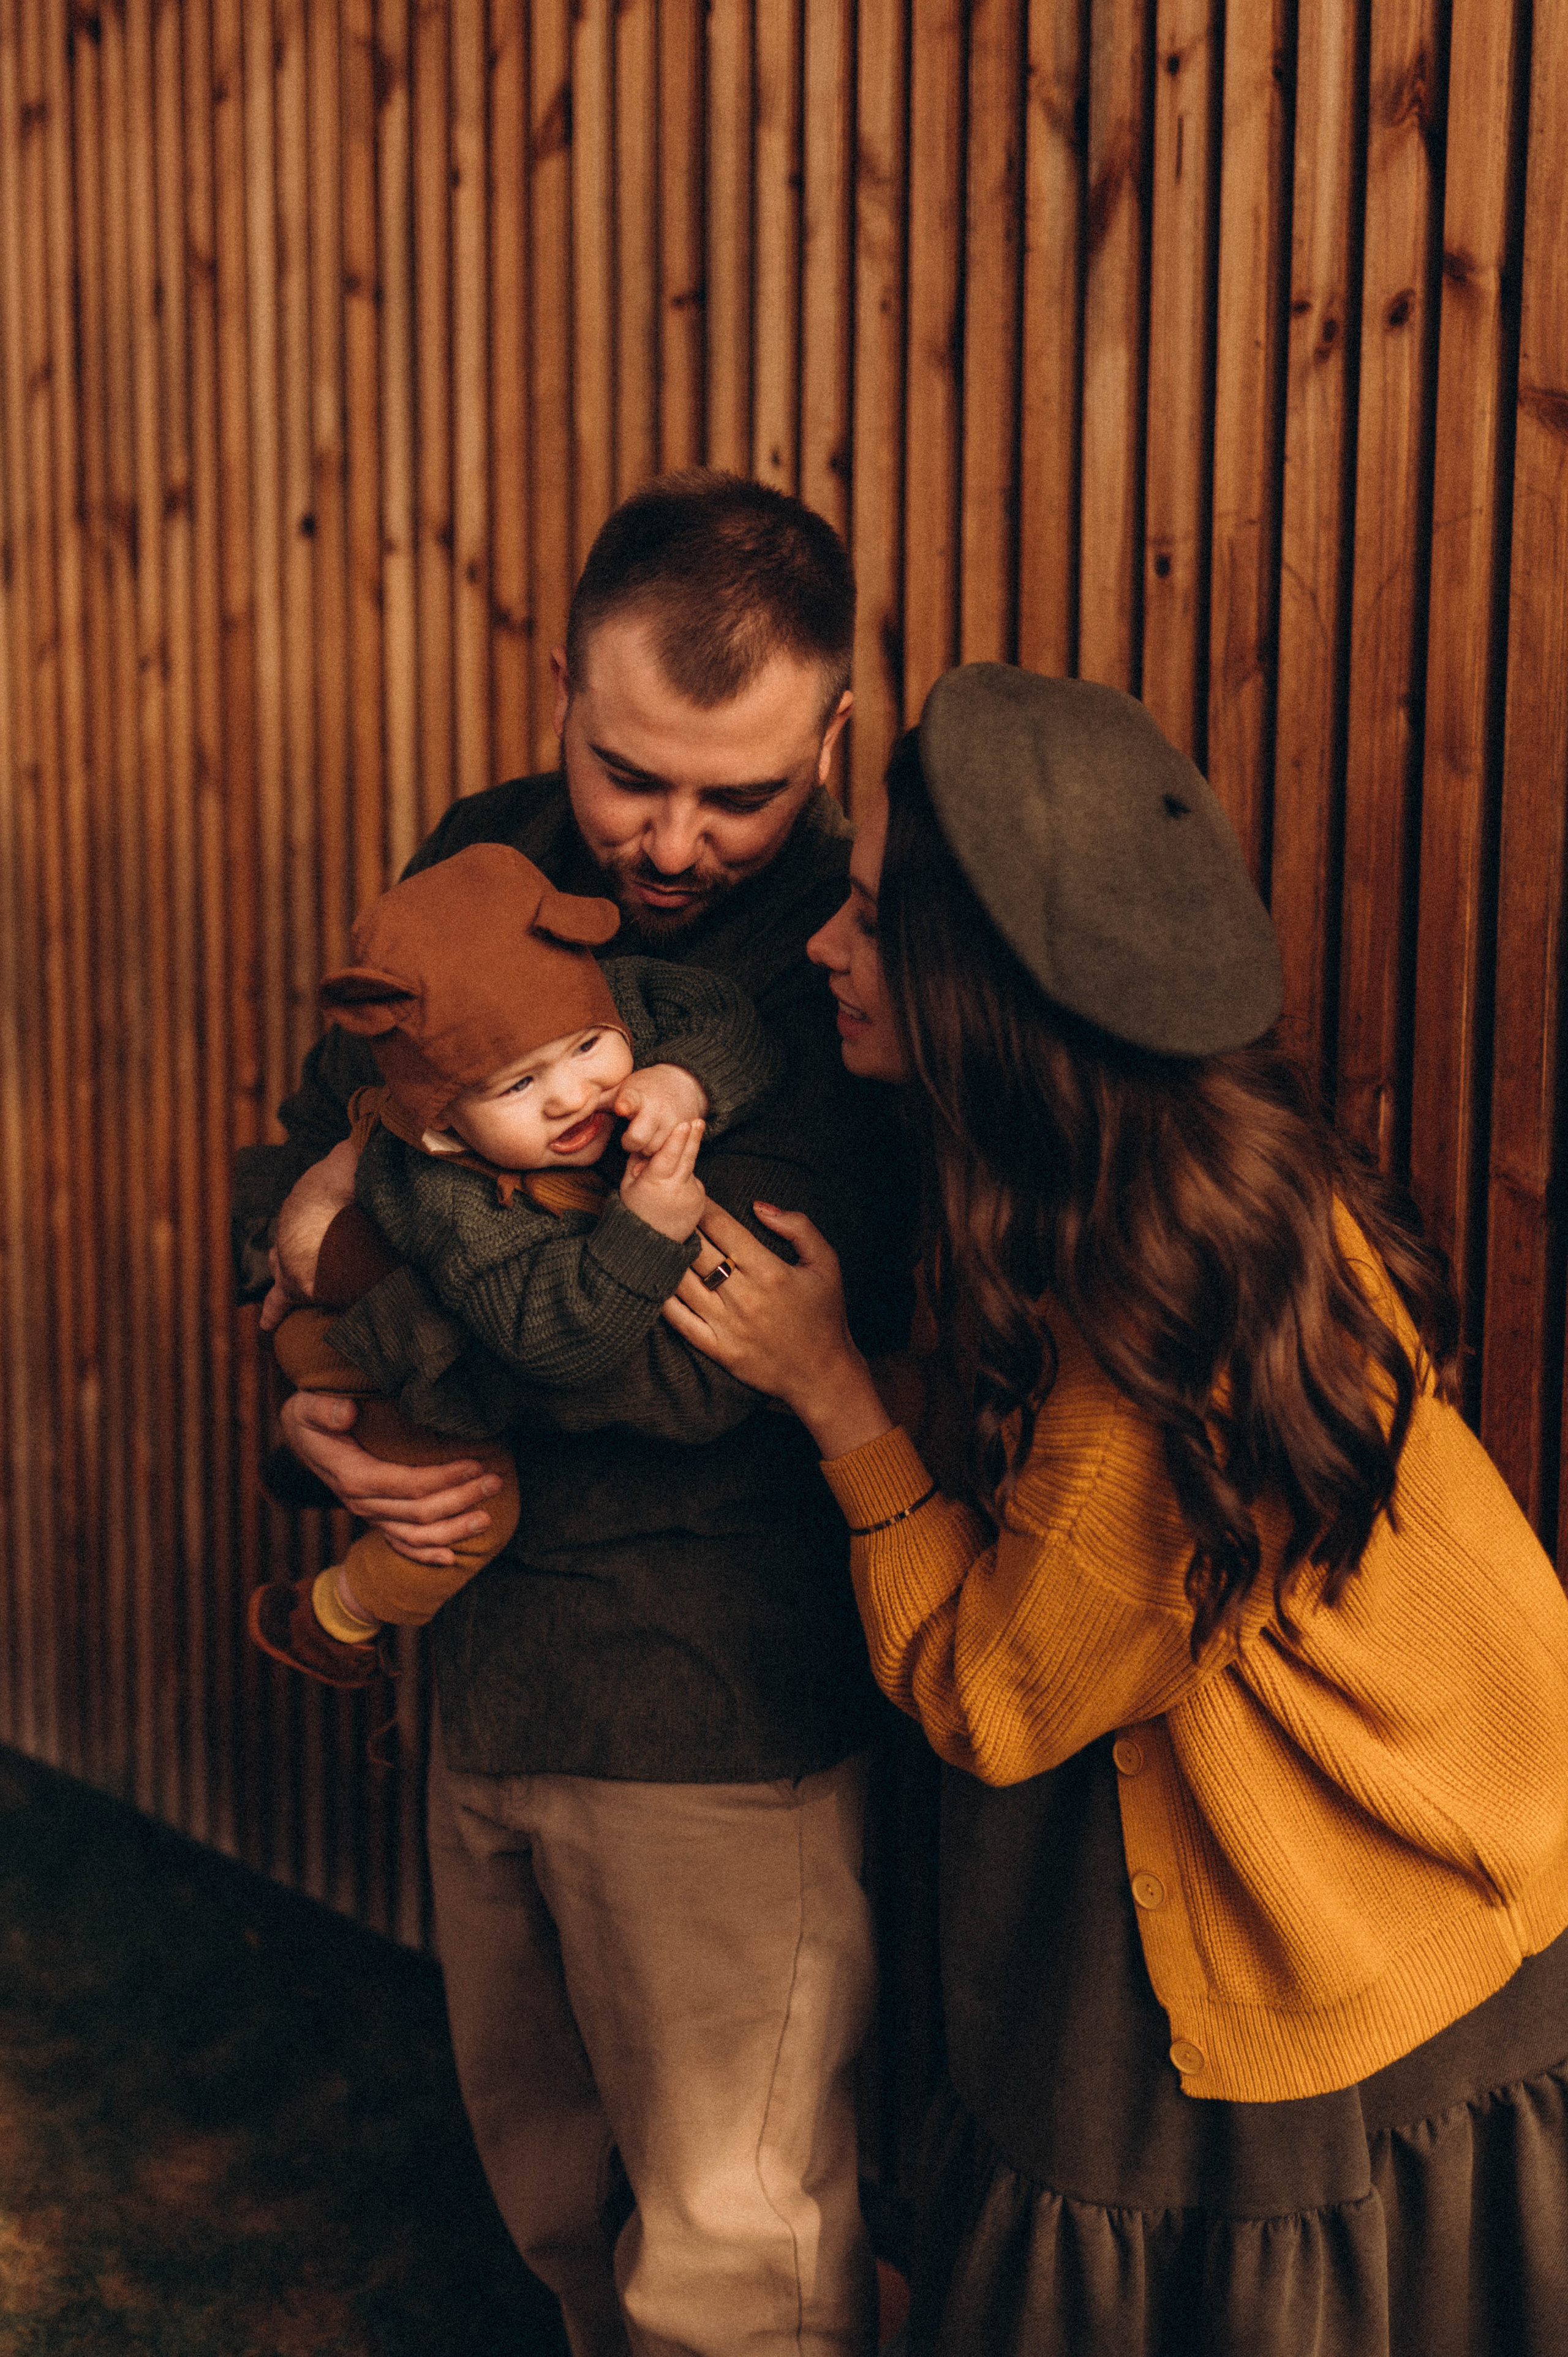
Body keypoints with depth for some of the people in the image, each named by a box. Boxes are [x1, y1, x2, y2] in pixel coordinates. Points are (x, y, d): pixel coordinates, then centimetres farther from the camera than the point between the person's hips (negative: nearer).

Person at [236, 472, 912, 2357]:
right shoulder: (485, 871, 1)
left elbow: (694, 1354, -28)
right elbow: (292, 1173, 6)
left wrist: (368, 1332, -16)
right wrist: (326, 1419, -12)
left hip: (717, 1714, -6)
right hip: (486, 1661, 7)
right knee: (549, 2190, 27)